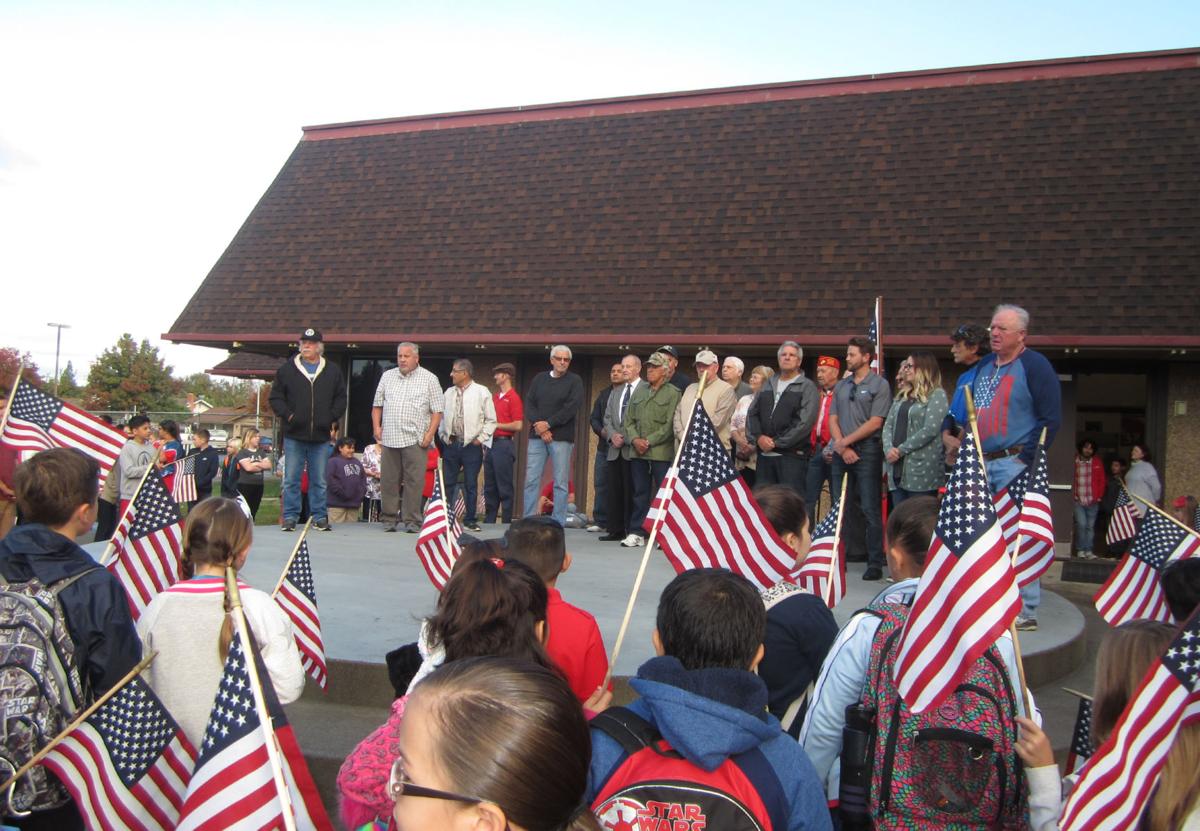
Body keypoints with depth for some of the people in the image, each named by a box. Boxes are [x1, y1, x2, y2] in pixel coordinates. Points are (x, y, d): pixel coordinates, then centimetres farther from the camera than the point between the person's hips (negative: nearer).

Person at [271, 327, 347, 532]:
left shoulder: (333, 371, 7)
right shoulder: (287, 369, 4)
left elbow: (341, 398, 11)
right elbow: (276, 397, 7)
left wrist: (331, 417, -1)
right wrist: (288, 415, -6)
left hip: (321, 436, 1)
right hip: (294, 435, -1)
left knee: (319, 480, 6)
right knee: (291, 479, 3)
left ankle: (319, 517, 14)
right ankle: (290, 517, 10)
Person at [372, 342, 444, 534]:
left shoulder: (429, 379, 4)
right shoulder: (387, 376, 15)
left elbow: (437, 410, 0)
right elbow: (377, 405, 19)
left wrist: (430, 433, -9)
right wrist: (376, 427, 6)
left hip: (416, 440, -3)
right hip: (389, 438, 3)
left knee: (413, 481, -4)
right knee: (388, 481, 5)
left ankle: (412, 520, 2)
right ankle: (390, 519, 14)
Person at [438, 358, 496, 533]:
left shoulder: (482, 392, -1)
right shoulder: (449, 393, 11)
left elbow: (491, 420, -1)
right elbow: (441, 416, 17)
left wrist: (480, 439, -7)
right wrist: (443, 435, 6)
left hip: (472, 445, -4)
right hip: (451, 444, 4)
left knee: (471, 484, 3)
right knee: (447, 483, 5)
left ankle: (470, 520, 11)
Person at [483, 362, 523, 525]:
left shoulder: (513, 398, -8)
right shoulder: (494, 396, 15)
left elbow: (518, 426, -14)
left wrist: (497, 425, -9)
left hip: (504, 444, -8)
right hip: (491, 444, 8)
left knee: (504, 487, -4)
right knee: (489, 486, 11)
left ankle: (507, 522, 1)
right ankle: (489, 521, 17)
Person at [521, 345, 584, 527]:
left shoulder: (575, 381, 4)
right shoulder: (539, 378, 14)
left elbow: (571, 408, -8)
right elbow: (529, 404, 6)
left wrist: (548, 424, -12)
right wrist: (539, 426, -9)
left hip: (561, 438, -3)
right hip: (537, 436, 3)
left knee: (560, 483, -1)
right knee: (531, 480, 1)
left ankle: (559, 524, 3)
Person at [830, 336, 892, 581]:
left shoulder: (879, 385, -2)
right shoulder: (841, 386, 15)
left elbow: (875, 423, -10)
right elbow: (833, 420, 10)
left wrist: (846, 441, -9)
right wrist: (842, 447, -4)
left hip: (867, 452, -6)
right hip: (841, 453, 6)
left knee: (870, 510, -6)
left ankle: (875, 564, -1)